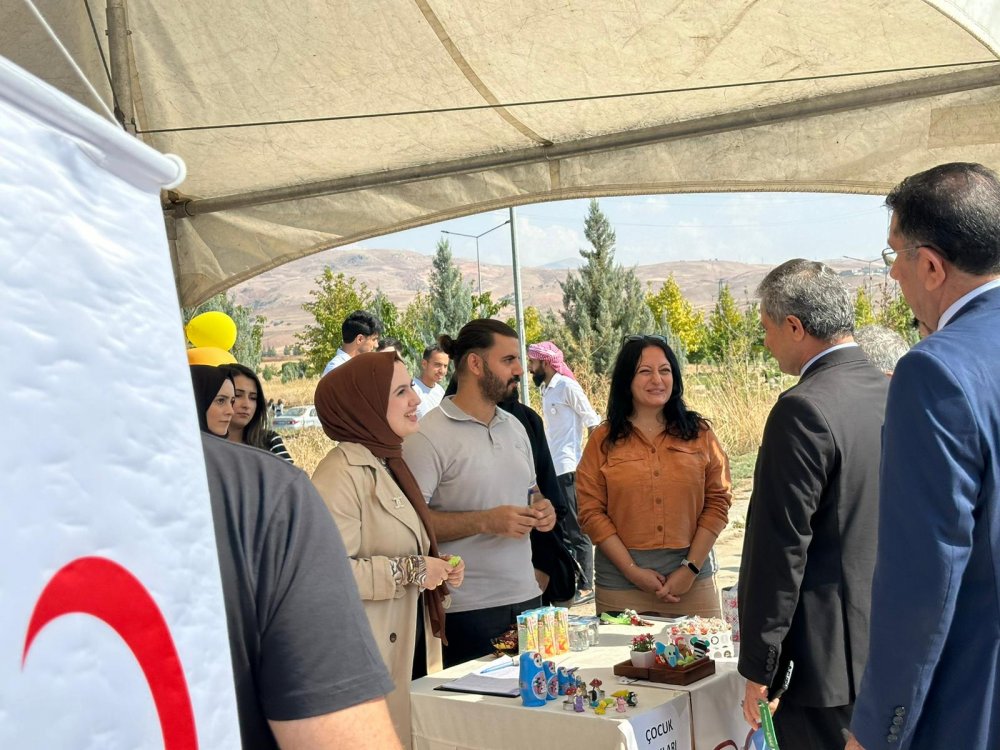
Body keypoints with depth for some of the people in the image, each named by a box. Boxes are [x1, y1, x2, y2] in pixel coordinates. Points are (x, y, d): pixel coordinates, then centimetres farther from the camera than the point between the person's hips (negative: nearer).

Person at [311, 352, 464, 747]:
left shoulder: (388, 463, 13)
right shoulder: (341, 474, -17)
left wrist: (435, 569, 9)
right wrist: (411, 571, -20)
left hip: (408, 649, 9)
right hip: (370, 658, -9)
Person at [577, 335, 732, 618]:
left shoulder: (699, 434, 5)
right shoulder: (603, 441, 2)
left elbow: (718, 502, 2)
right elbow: (591, 512, -2)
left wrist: (691, 569, -7)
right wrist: (632, 571, -9)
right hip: (622, 582, -1)